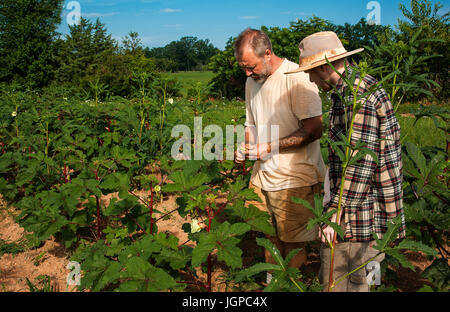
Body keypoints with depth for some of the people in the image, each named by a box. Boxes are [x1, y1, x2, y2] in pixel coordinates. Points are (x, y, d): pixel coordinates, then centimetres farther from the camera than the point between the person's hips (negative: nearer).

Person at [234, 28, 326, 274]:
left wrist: (269, 147, -19)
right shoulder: (252, 81, 11)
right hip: (262, 177, 6)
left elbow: (313, 130, -16)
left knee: (293, 247, 3)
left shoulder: (297, 77, -13)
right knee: (268, 241, 12)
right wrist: (246, 146, 1)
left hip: (294, 180, -6)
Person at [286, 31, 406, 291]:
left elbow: (360, 164, -24)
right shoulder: (349, 90, 14)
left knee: (337, 281, -1)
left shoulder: (357, 96, -19)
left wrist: (335, 211, -22)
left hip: (358, 208, -10)